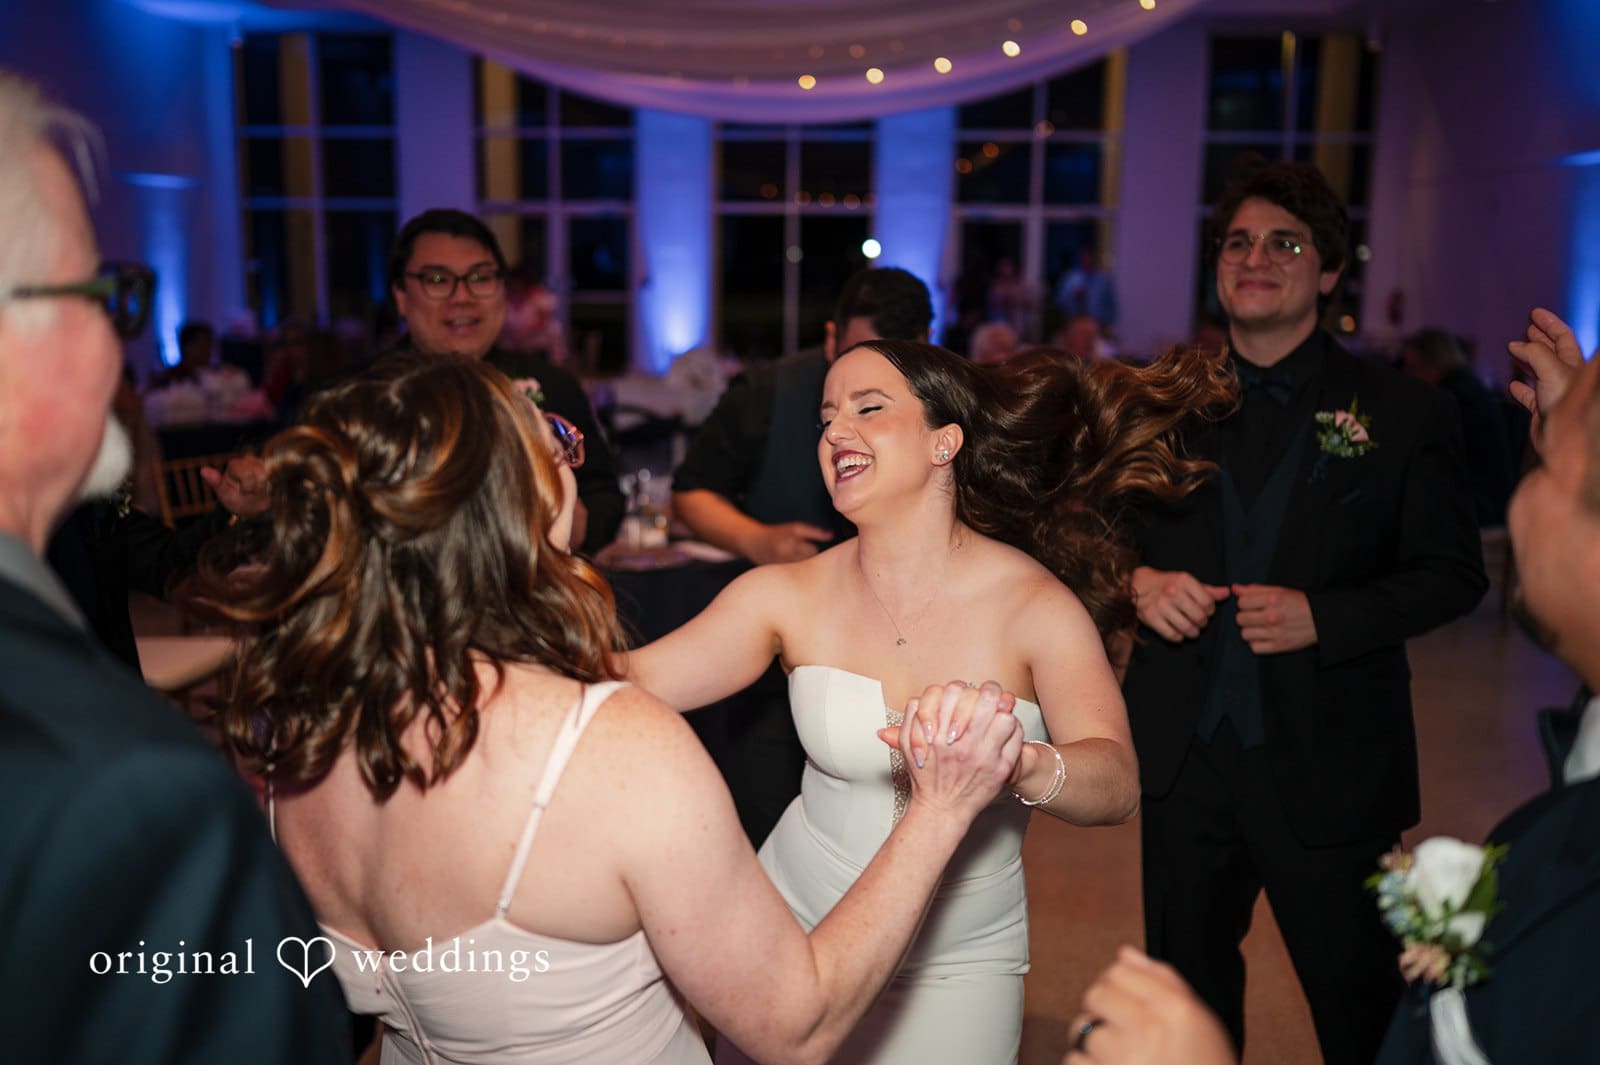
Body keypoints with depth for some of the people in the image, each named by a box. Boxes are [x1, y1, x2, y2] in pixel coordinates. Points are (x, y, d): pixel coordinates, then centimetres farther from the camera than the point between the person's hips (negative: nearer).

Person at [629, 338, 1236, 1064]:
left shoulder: (1034, 604, -18)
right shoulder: (789, 596, -12)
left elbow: (1118, 787, -29)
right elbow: (631, 681, -20)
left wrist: (1019, 764, -49)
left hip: (959, 966, -1)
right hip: (797, 929, 2)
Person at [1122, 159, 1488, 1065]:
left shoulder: (1403, 413, -2)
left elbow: (1454, 573, -2)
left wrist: (1323, 616, -18)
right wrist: (1138, 581, -12)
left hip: (1328, 762, -2)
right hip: (1184, 752, 3)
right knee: (1187, 987, 19)